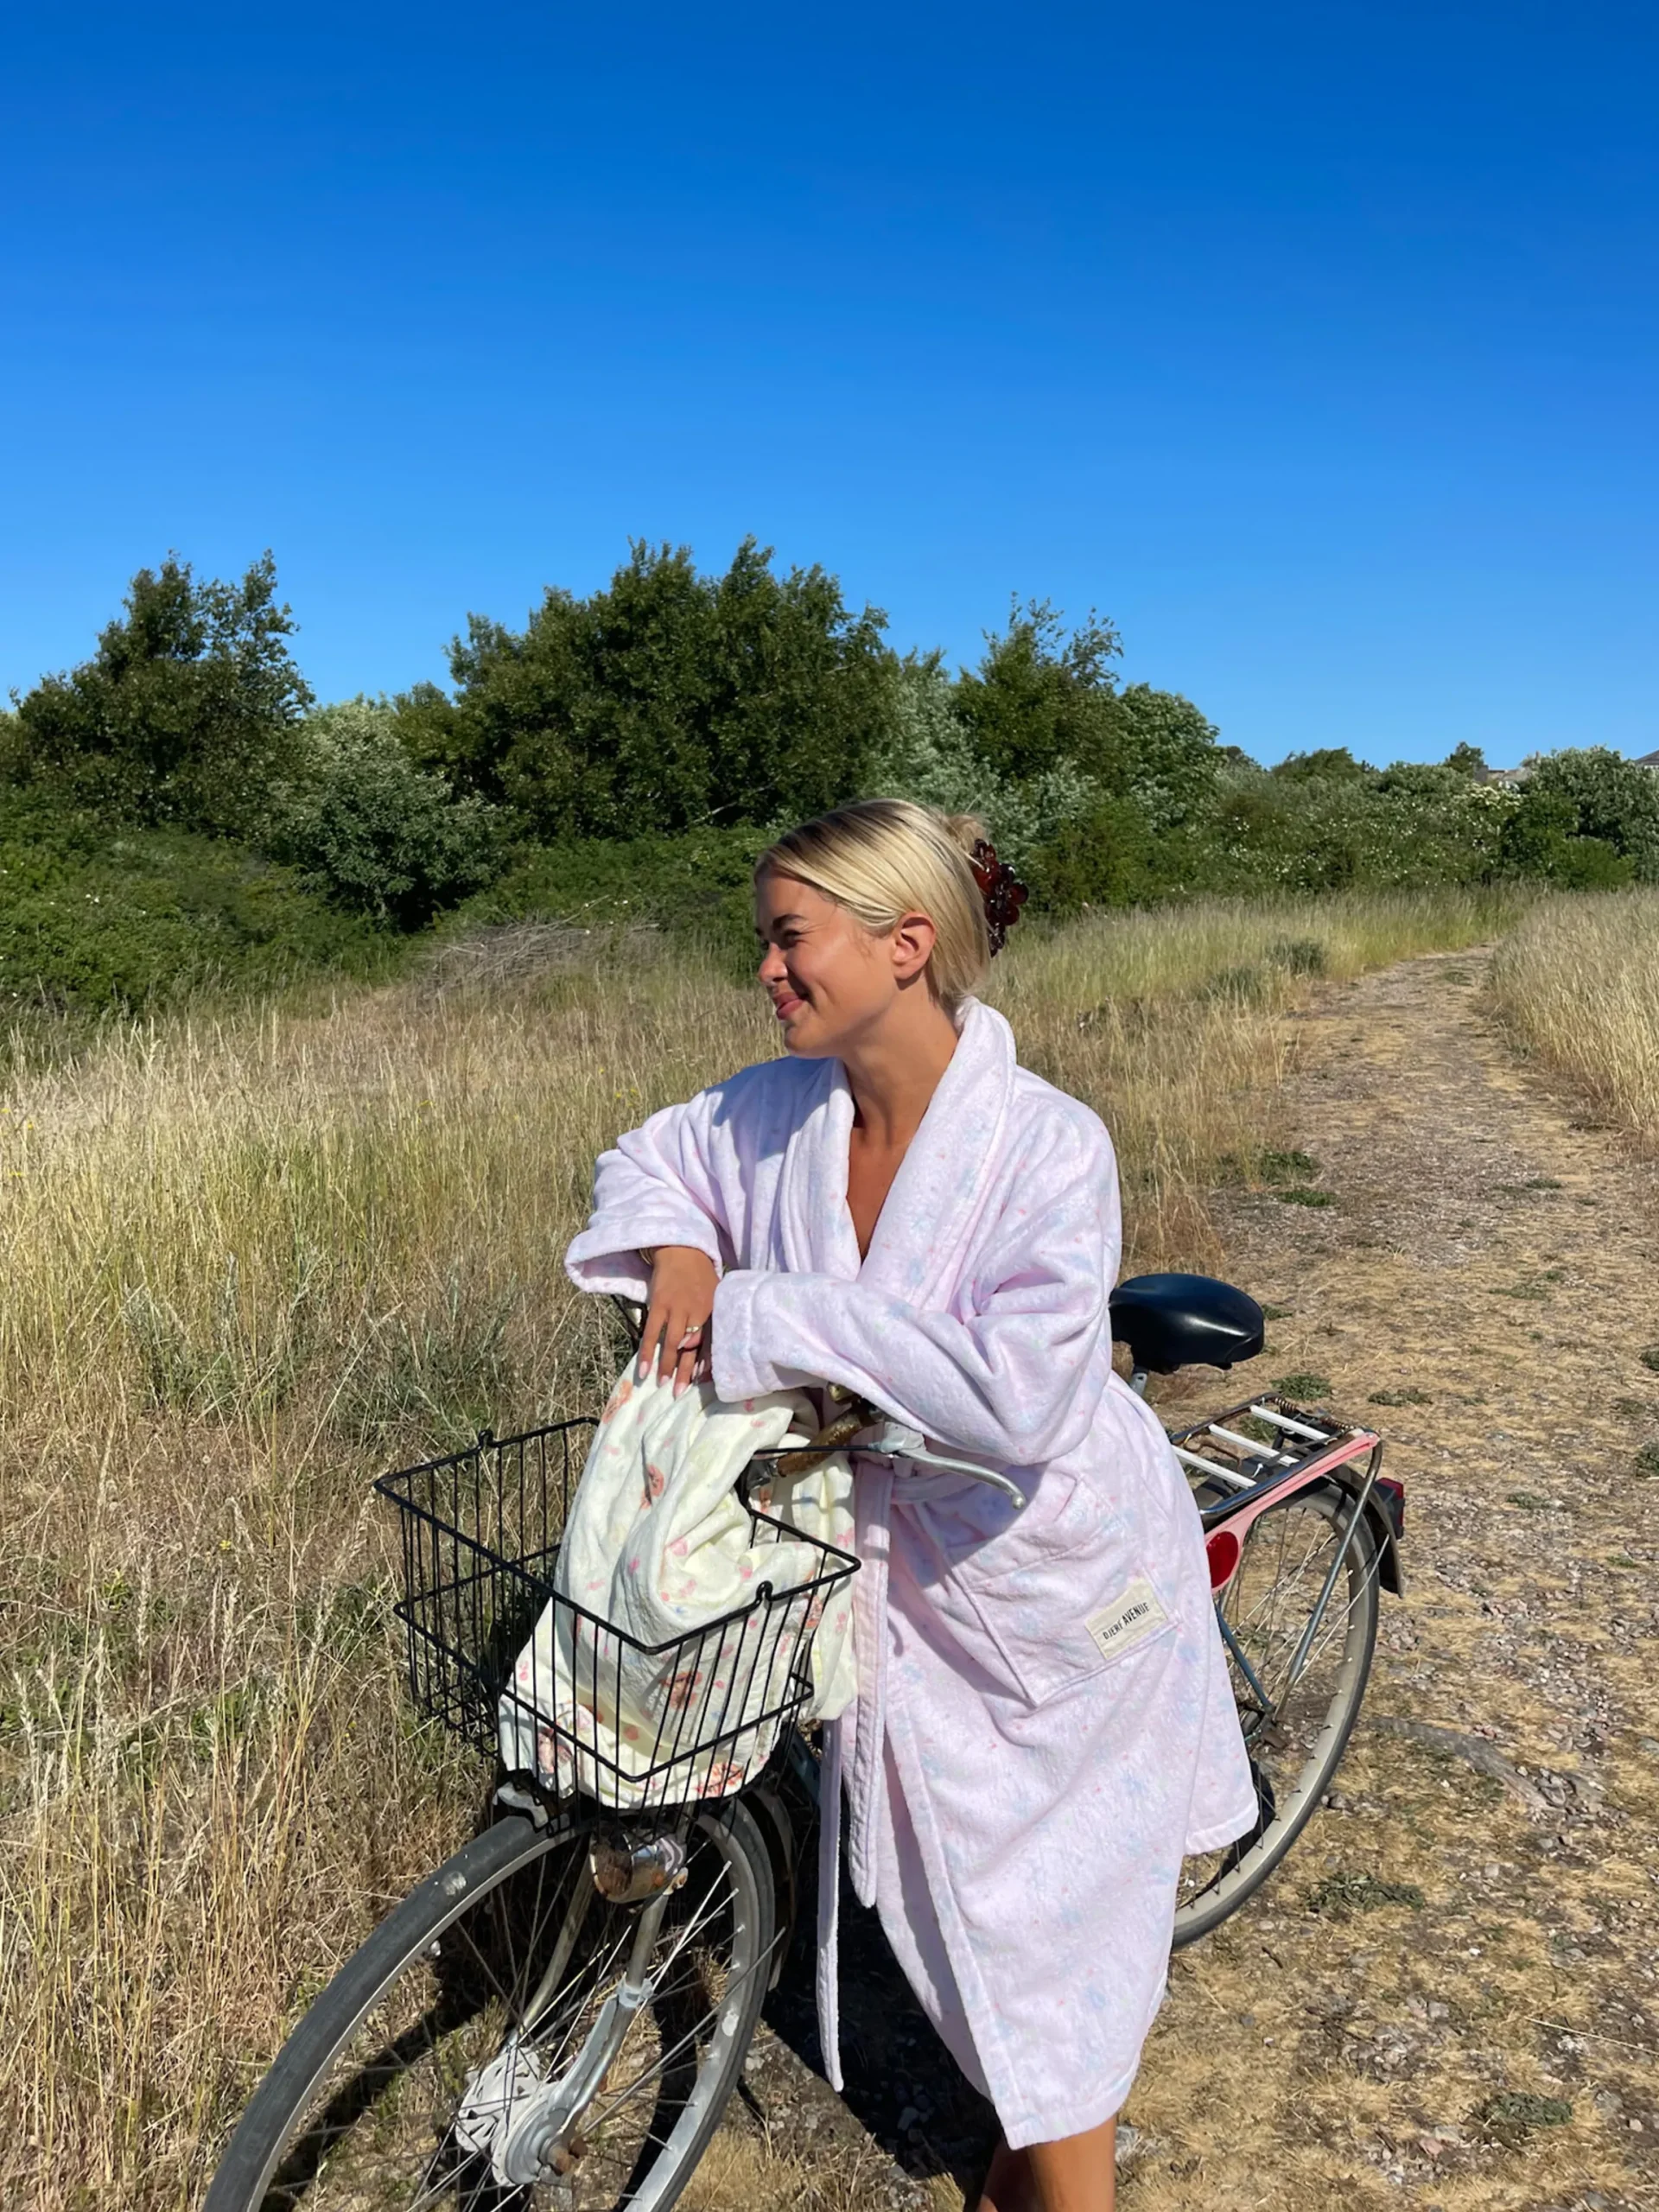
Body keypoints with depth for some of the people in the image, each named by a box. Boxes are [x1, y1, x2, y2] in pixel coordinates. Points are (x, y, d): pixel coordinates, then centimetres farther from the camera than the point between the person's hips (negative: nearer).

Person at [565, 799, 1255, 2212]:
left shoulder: (1047, 1144, -28)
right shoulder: (780, 1110, -11)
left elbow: (1020, 1391, -37)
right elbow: (648, 1157, 7)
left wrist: (777, 1319, -33)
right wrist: (679, 1254, -14)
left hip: (1050, 1579, -5)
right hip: (895, 1561, 6)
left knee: (1051, 1915, 13)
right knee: (955, 1894, 26)